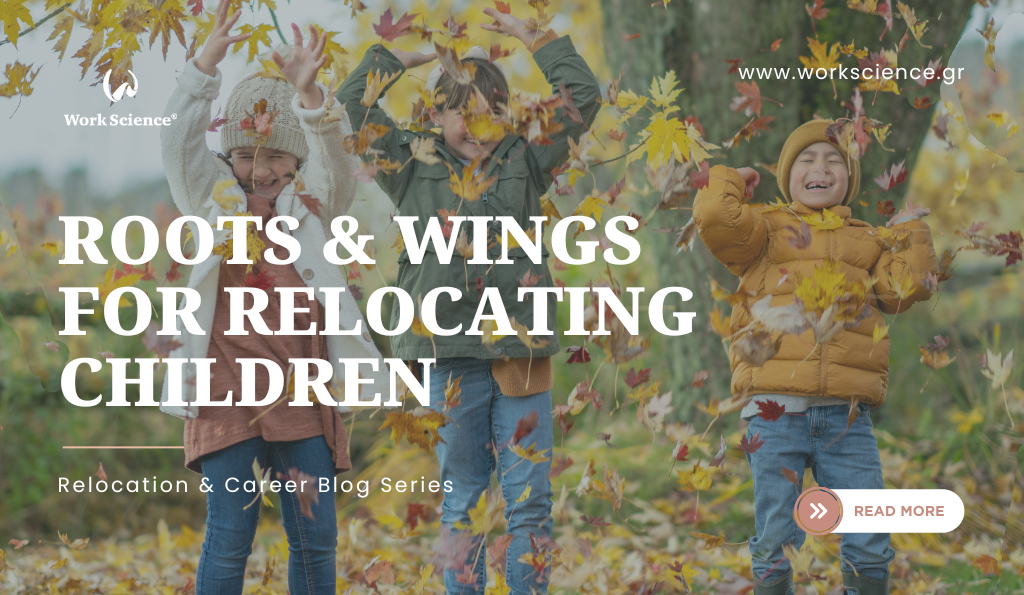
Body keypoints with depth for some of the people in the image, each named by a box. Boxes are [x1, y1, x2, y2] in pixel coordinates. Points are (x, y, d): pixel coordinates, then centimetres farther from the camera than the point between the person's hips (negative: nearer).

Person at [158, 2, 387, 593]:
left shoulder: (313, 207, 8)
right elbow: (180, 141, -5)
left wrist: (309, 94, -28)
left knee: (316, 537, 3)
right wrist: (207, 64, -18)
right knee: (230, 536, -6)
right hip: (227, 388, -1)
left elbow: (336, 157, -10)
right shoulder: (214, 201, 8)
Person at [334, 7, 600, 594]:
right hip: (450, 353, 0)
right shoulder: (414, 168, 7)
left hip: (522, 350, 0)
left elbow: (585, 97, 7)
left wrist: (536, 39, 10)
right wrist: (398, 57, 13)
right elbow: (352, 104, 4)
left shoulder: (524, 162, 8)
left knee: (530, 499, 1)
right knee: (461, 500, 7)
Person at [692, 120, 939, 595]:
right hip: (776, 411, -2)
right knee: (775, 541, 0)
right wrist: (730, 181, 11)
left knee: (868, 544, -1)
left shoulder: (867, 242, 20)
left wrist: (911, 232, 12)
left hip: (846, 419, 2)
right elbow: (715, 217, -7)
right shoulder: (768, 228, 10)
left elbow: (906, 286, 6)